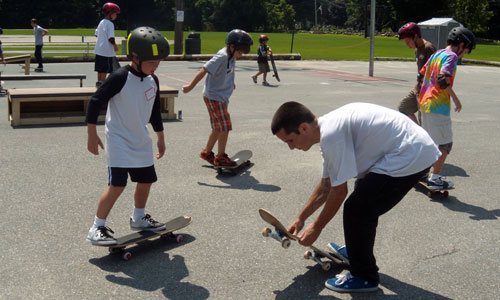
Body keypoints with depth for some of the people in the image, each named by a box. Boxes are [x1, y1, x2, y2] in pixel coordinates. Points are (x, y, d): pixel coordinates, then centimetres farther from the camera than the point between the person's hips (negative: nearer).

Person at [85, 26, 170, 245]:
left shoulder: (153, 81, 5)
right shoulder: (119, 78, -17)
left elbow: (155, 111, 18)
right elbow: (96, 102, -14)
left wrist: (160, 137, 23)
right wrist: (92, 134, -14)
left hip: (141, 142, 8)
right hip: (118, 141, -7)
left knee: (146, 180, 14)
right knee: (117, 185, -14)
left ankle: (138, 219, 37)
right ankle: (96, 229, -4)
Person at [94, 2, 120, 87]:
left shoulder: (101, 22, 11)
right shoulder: (110, 24, -15)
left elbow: (97, 34, 18)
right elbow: (111, 38, -20)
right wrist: (115, 46, -7)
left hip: (99, 49, 8)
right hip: (107, 50, -8)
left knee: (100, 68, 15)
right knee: (105, 68, 0)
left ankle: (99, 82, 21)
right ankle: (102, 82, 3)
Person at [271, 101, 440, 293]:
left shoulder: (331, 135, -21)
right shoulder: (330, 127, 11)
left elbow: (339, 191, -14)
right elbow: (326, 186, 19)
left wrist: (316, 228, -1)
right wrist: (300, 218, 23)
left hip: (410, 157, -11)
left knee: (356, 210, -6)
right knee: (363, 196, 26)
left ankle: (364, 277, 9)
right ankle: (356, 251, 44)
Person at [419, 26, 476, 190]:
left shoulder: (437, 54, 15)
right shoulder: (451, 56, -11)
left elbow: (422, 75, 19)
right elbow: (442, 79, -25)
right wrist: (455, 99, -17)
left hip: (425, 102, 9)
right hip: (438, 106, -9)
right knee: (446, 143, 1)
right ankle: (435, 179, 1)